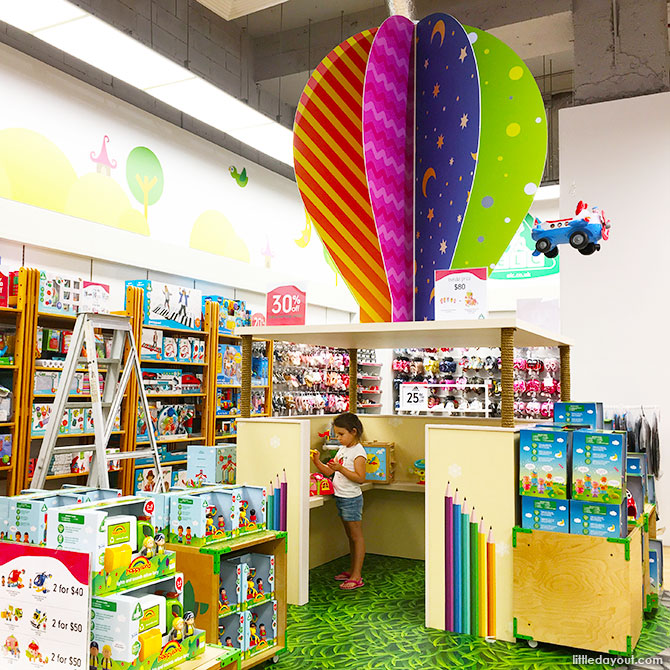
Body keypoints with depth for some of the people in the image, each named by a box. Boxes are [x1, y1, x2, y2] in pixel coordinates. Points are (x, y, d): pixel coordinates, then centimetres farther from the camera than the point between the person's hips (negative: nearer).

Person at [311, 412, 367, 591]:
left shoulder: (358, 452, -14)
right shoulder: (343, 449, 12)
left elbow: (360, 478, -22)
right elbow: (329, 471, 14)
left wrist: (340, 468, -27)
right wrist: (317, 462, -2)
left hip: (351, 499, -9)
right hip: (340, 498, 9)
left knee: (356, 536, -2)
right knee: (350, 536, 17)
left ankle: (356, 576, 1)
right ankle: (352, 570, 27)